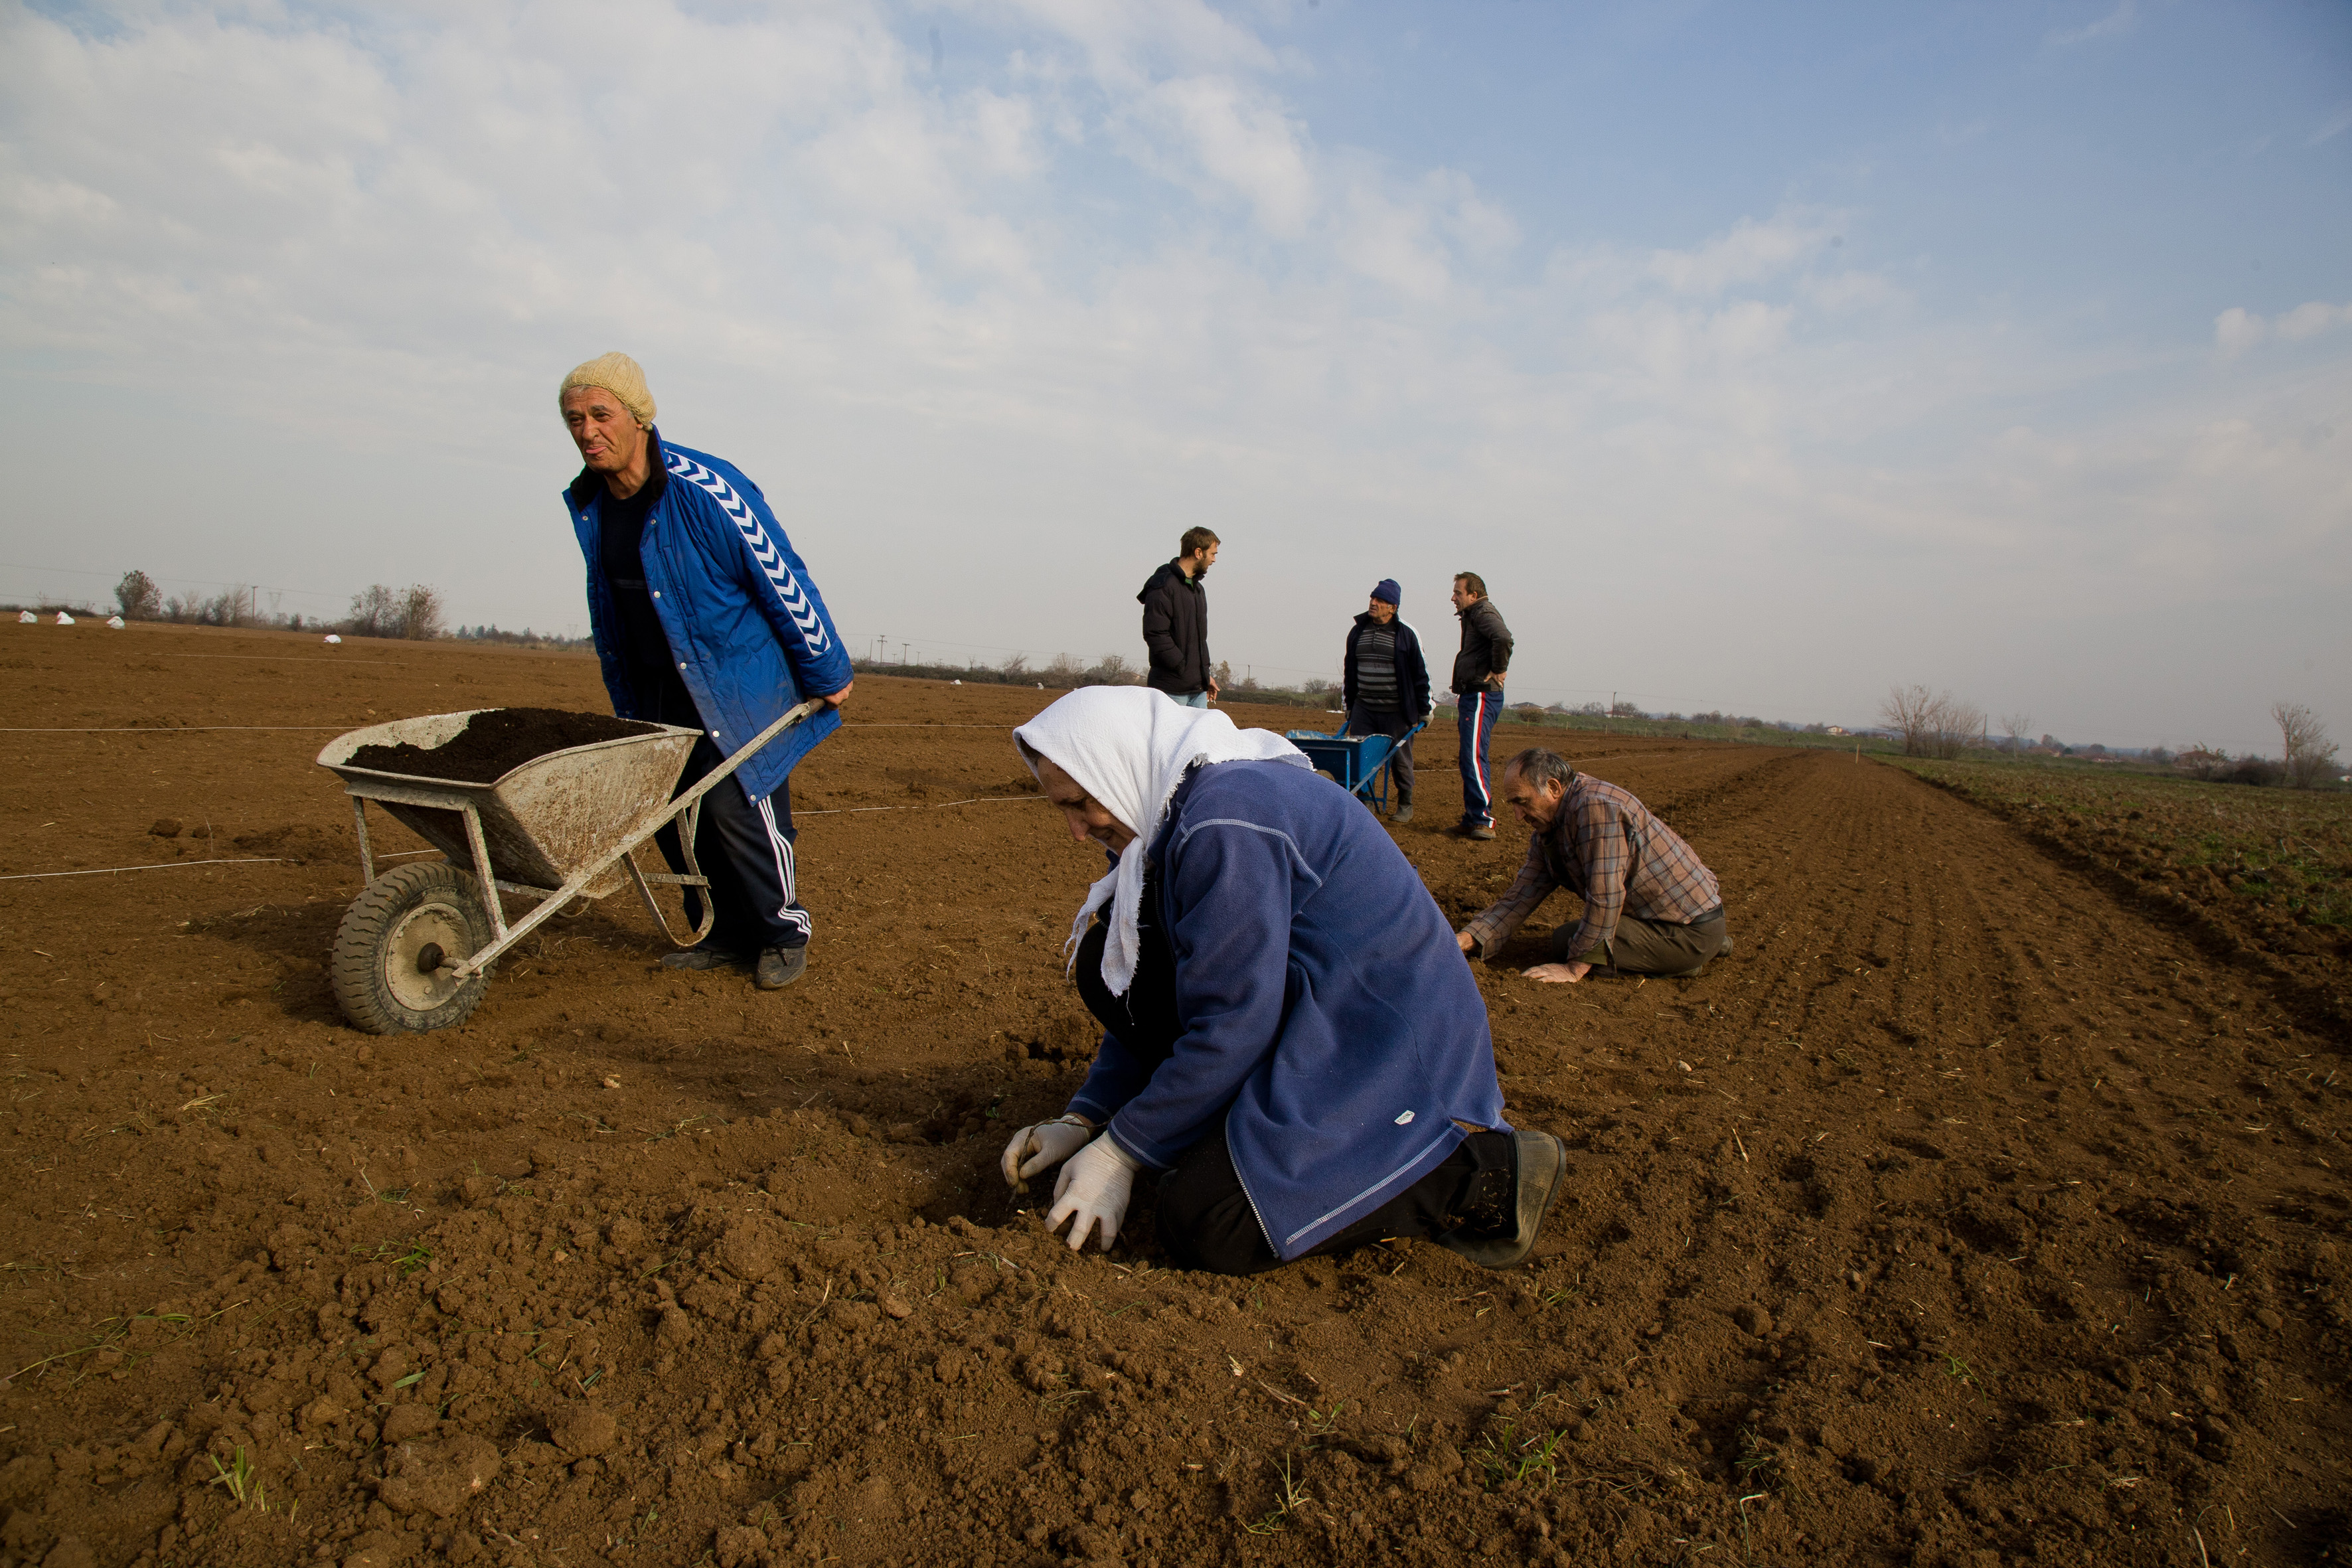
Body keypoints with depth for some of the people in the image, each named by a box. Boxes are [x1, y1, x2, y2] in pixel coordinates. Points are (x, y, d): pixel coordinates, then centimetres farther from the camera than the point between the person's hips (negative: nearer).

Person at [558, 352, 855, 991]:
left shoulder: (706, 489, -20)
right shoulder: (587, 504, 3)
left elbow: (783, 580, -15)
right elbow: (606, 607, 15)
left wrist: (826, 673, -8)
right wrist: (625, 702, 19)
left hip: (740, 681, -7)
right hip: (660, 687, 7)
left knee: (738, 805, -9)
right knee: (673, 810, 7)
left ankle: (784, 932, 11)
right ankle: (726, 933, 23)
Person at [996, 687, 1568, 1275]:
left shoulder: (1226, 822, -24)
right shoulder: (1170, 816, 8)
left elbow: (1233, 1027, -23)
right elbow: (1149, 995, 14)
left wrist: (1121, 1151, -13)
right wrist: (1085, 1119, 7)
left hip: (1392, 1045, -9)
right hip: (1306, 1014, 10)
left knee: (1200, 1226, -19)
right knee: (1108, 963, 2)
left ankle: (1479, 1170, -9)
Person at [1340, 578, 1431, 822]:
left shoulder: (1407, 634, -5)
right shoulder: (1357, 632, 7)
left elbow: (1421, 674, -1)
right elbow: (1349, 671, 17)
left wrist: (1424, 710, -2)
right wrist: (1349, 705, 17)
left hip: (1396, 711, -3)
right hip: (1363, 708, 4)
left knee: (1400, 760, 6)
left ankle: (1405, 806, 21)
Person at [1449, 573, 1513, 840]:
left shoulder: (1484, 613, -11)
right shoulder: (1473, 615, 21)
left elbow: (1503, 638, -32)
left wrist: (1499, 671, -21)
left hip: (1482, 697, -11)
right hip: (1472, 697, 11)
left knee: (1474, 758, -15)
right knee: (1469, 760, 11)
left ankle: (1484, 820, -15)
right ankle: (1472, 821, 16)